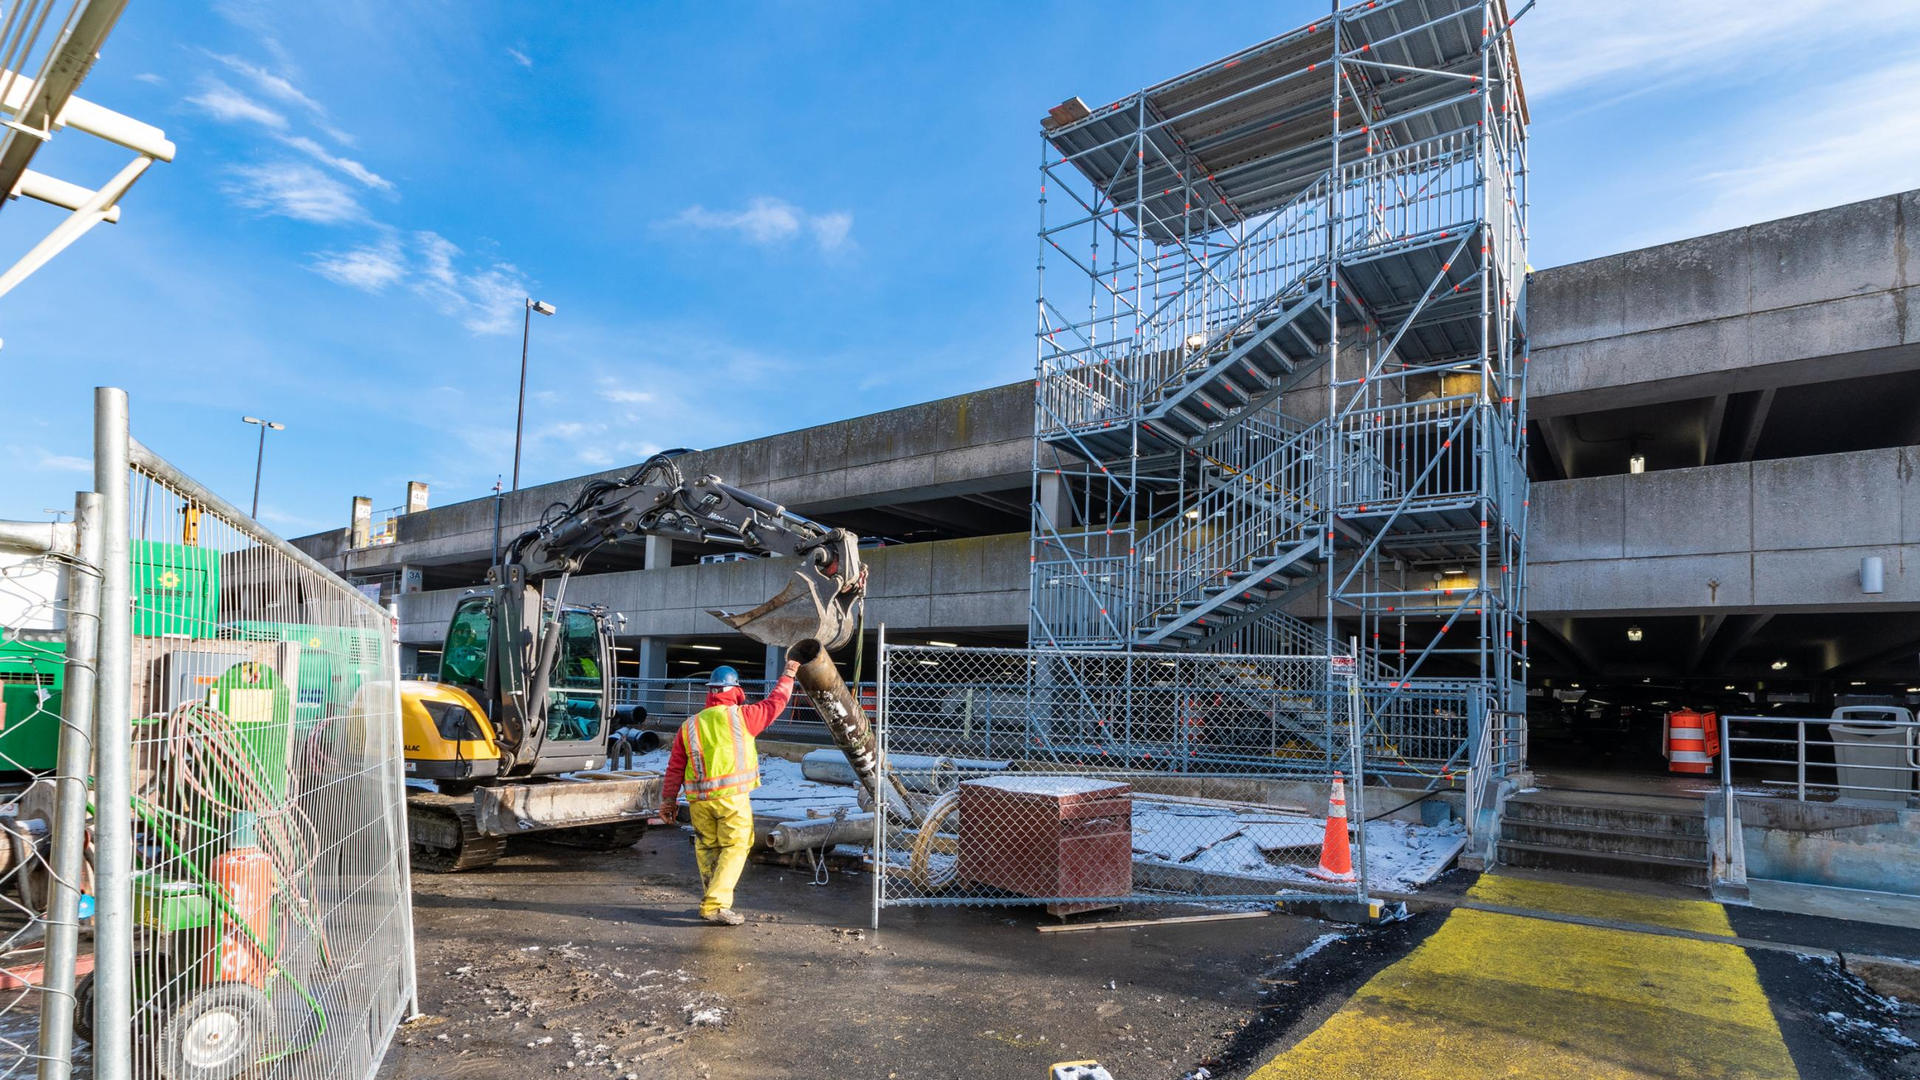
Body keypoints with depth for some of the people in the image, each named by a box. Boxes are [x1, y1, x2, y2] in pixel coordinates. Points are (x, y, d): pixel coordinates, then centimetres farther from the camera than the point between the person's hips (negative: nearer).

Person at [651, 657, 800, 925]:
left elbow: (675, 766, 11)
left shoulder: (689, 725, 10)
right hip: (732, 796, -4)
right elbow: (775, 702, 12)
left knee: (707, 848, 17)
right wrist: (788, 676, 26)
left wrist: (669, 798, 19)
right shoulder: (741, 716, -1)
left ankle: (714, 900, 25)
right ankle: (716, 905, -5)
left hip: (699, 800, 4)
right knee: (735, 848, 2)